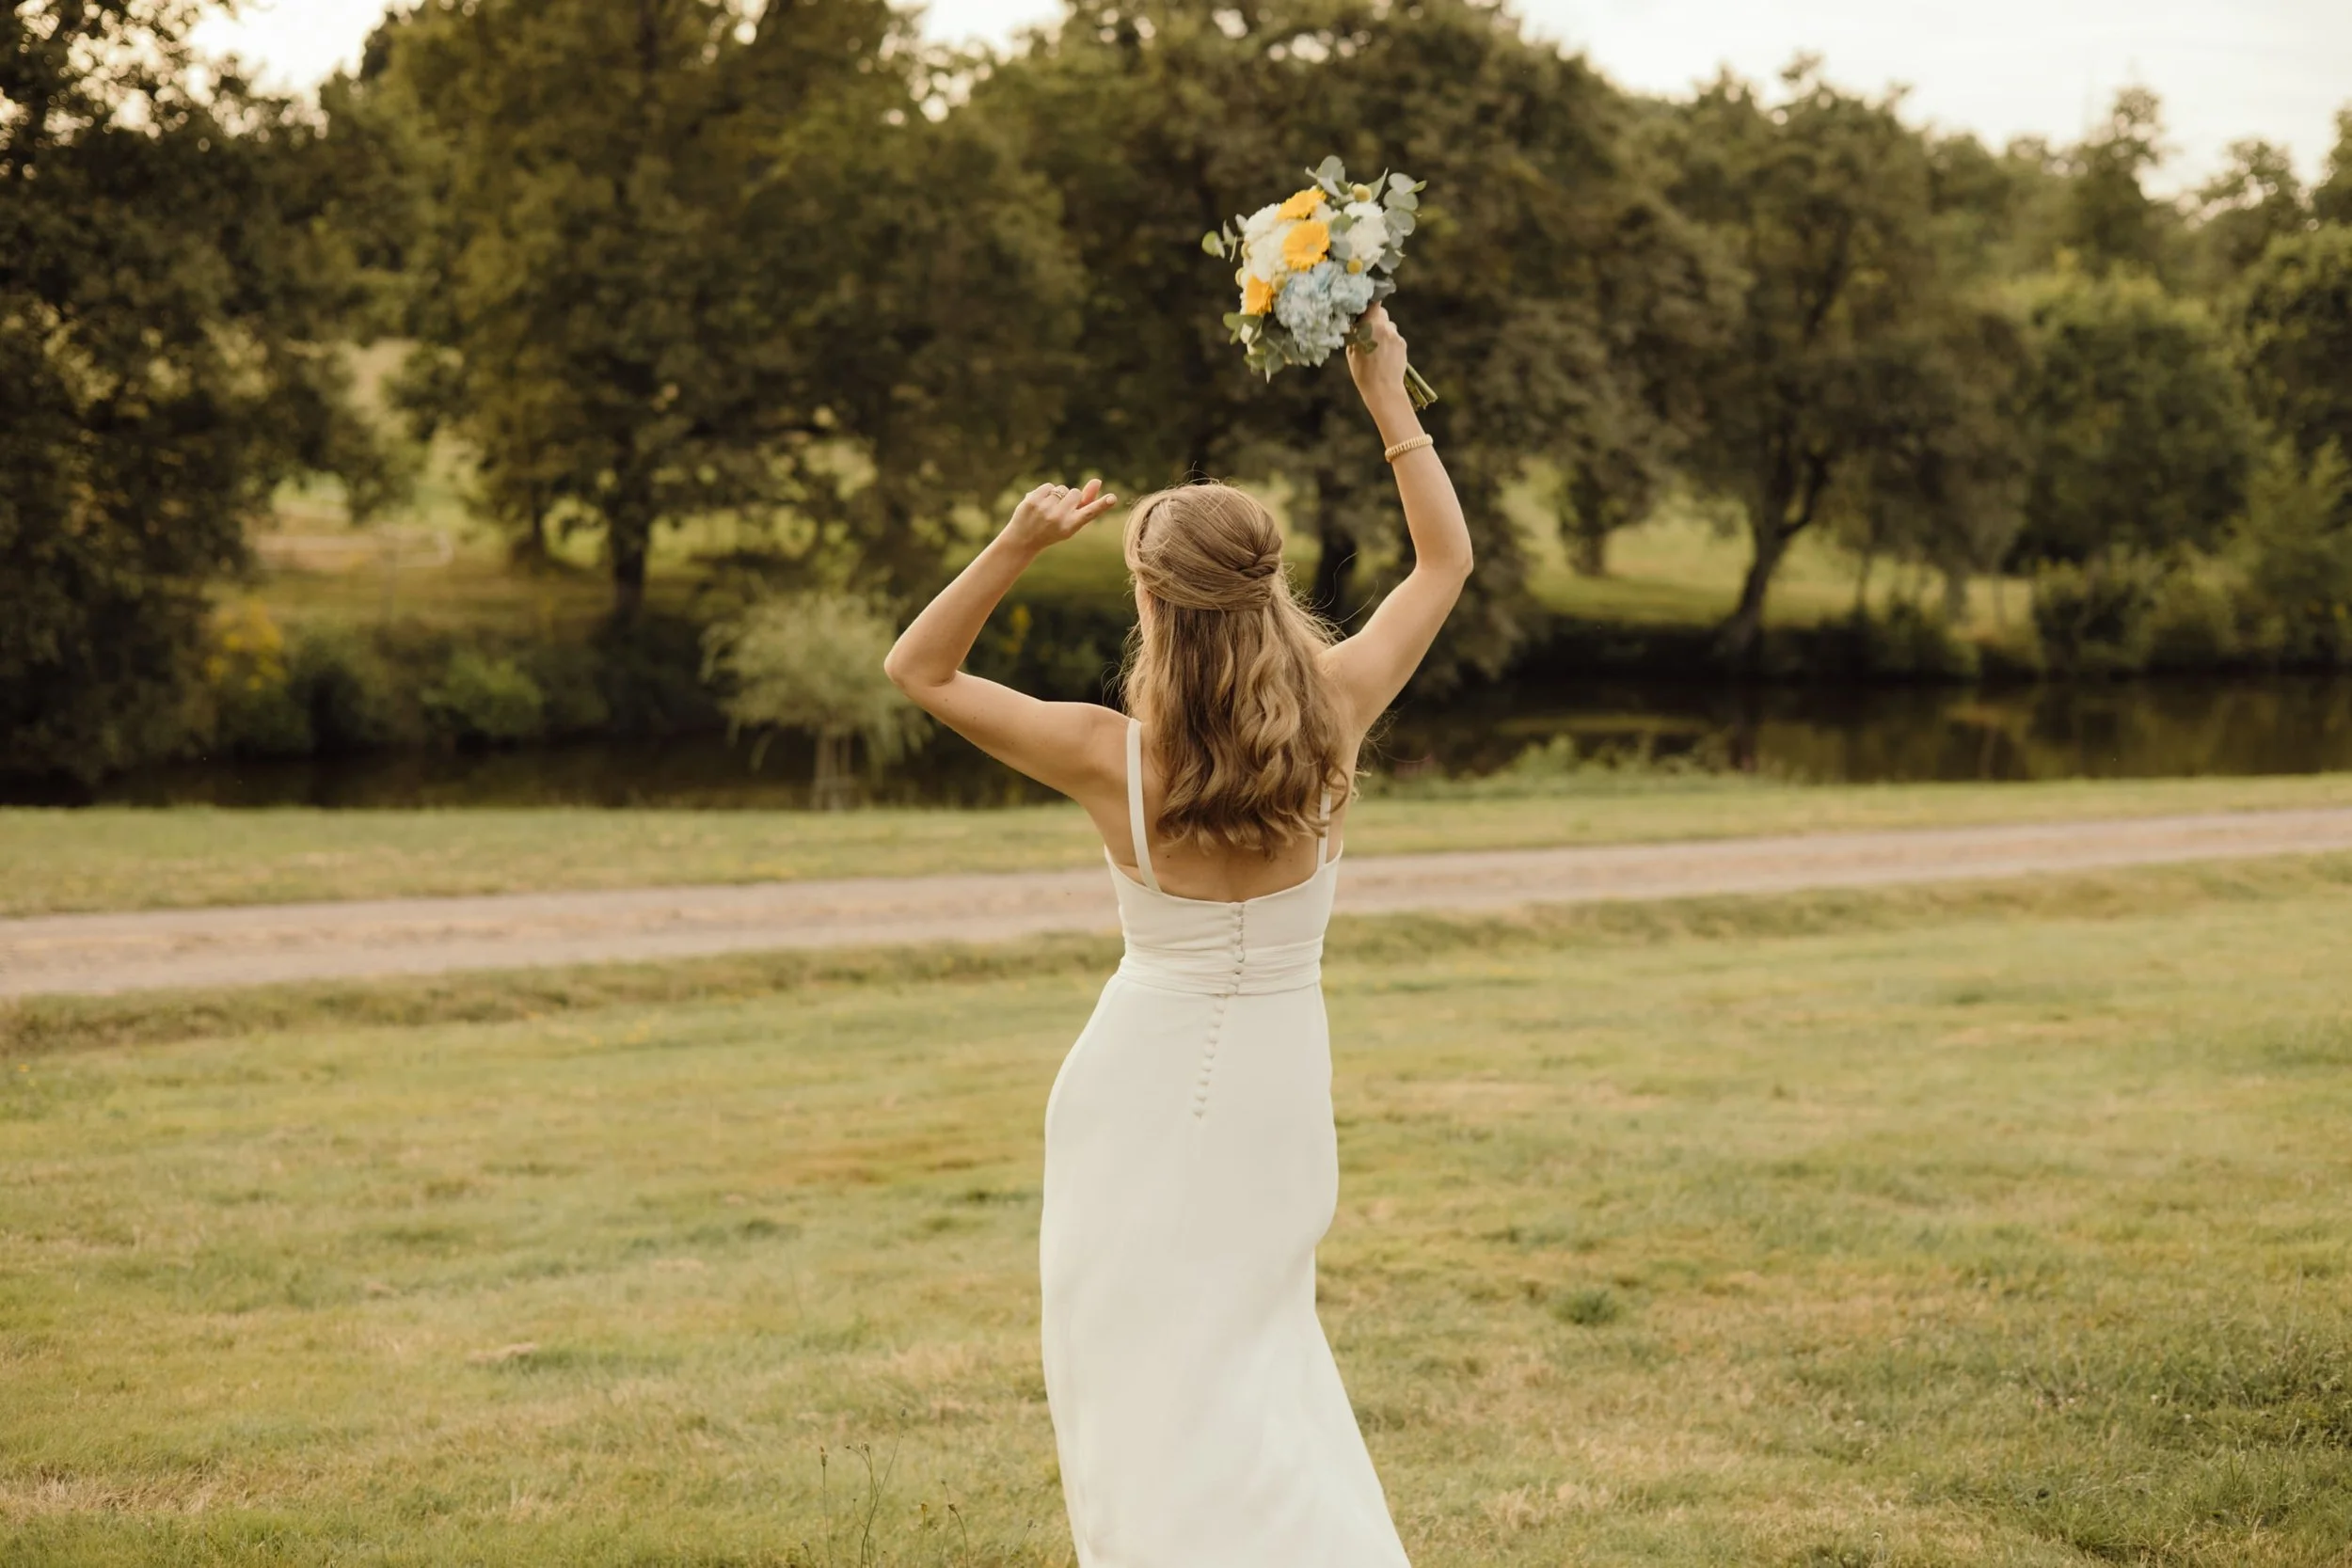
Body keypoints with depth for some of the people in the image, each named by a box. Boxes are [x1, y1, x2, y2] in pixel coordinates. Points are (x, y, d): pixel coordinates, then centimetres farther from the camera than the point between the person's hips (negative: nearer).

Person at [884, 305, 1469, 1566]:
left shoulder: (1113, 760, -19)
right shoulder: (1330, 721, -14)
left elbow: (917, 671, -5)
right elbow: (1446, 559, 2)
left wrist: (1017, 544, -17)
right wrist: (1387, 396, 4)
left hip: (1146, 1085, -3)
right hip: (1277, 1083, 3)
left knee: (1158, 1378, 9)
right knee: (1250, 1349, 23)